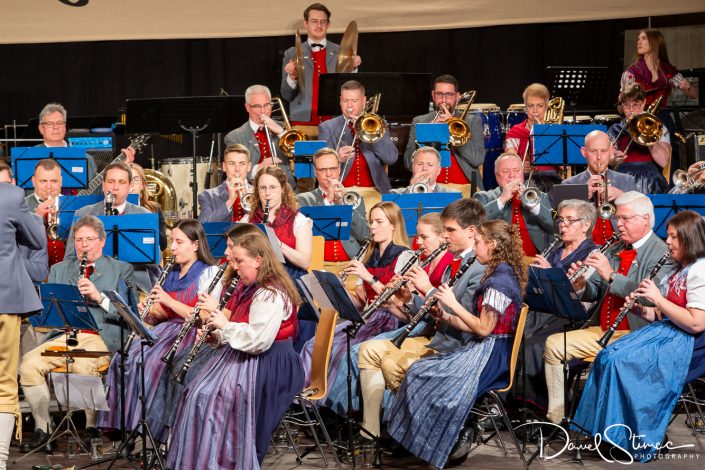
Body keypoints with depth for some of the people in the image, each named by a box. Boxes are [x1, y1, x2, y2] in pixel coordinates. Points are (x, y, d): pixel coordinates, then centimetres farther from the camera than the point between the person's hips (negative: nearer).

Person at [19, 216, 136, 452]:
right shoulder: (59, 270, 23)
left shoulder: (121, 270, 12)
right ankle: (42, 428, -13)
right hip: (63, 335, 4)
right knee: (29, 363, -24)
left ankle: (93, 427, -18)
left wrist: (99, 297, -14)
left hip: (101, 337, -4)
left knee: (83, 365, -36)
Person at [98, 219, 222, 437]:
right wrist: (149, 313, 0)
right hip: (166, 329, 7)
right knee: (123, 359, -17)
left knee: (148, 361, -30)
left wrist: (169, 301, -17)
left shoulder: (209, 274, -3)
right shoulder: (171, 274, 19)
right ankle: (121, 420, -14)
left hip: (191, 333, -7)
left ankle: (143, 421, -21)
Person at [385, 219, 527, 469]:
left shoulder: (500, 280, -17)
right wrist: (446, 316, 5)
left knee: (424, 377, -17)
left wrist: (453, 304, -13)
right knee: (419, 371, 3)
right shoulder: (499, 275, 15)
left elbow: (483, 328, -21)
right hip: (483, 349, 10)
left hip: (490, 355, -10)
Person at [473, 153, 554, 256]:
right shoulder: (484, 197, 13)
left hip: (535, 259, 2)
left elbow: (555, 226, 4)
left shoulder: (540, 197, 19)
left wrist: (533, 203, -9)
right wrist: (502, 199, -10)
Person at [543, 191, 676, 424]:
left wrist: (611, 275, -26)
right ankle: (556, 418, -3)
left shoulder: (661, 254, -8)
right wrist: (581, 285, -8)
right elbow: (594, 292, 16)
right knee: (554, 344, -5)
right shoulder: (615, 250, 17)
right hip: (602, 331, 8)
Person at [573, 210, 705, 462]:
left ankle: (640, 439, -14)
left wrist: (658, 298, -18)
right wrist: (642, 310, 0)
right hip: (666, 333, 10)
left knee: (621, 362, -22)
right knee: (608, 357, -7)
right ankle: (609, 430, -9)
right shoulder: (680, 270, 19)